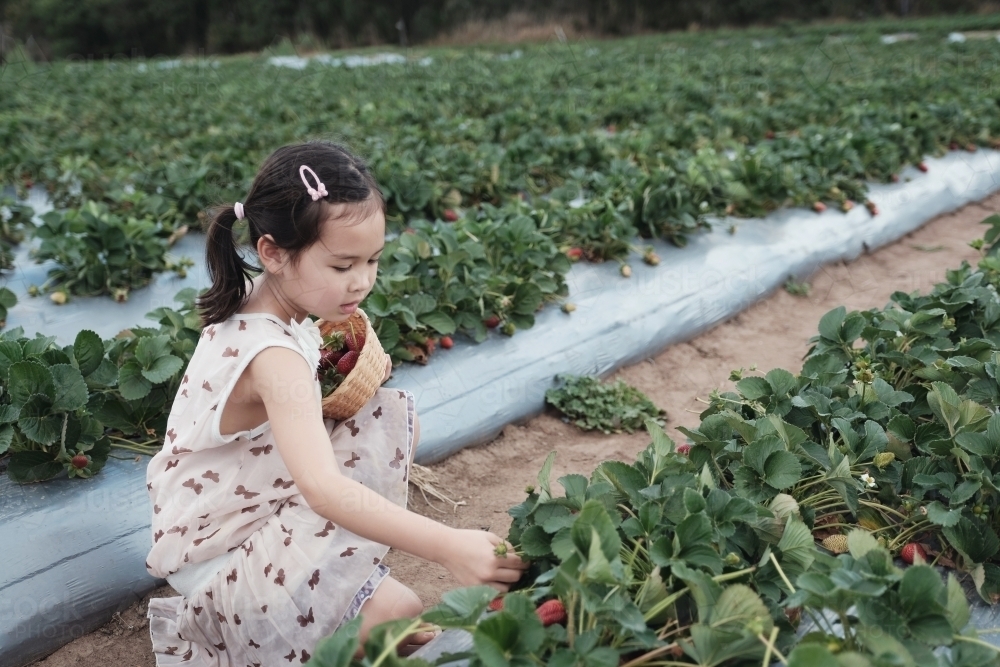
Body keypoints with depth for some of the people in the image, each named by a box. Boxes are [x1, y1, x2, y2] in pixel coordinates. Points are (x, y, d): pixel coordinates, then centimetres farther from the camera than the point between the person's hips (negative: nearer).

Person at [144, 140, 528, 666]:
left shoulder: (250, 303, -4)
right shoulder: (272, 357, -33)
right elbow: (322, 488, -44)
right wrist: (448, 547, -49)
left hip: (261, 499, 9)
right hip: (216, 560, -8)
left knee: (397, 418, 1)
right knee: (397, 615, -24)